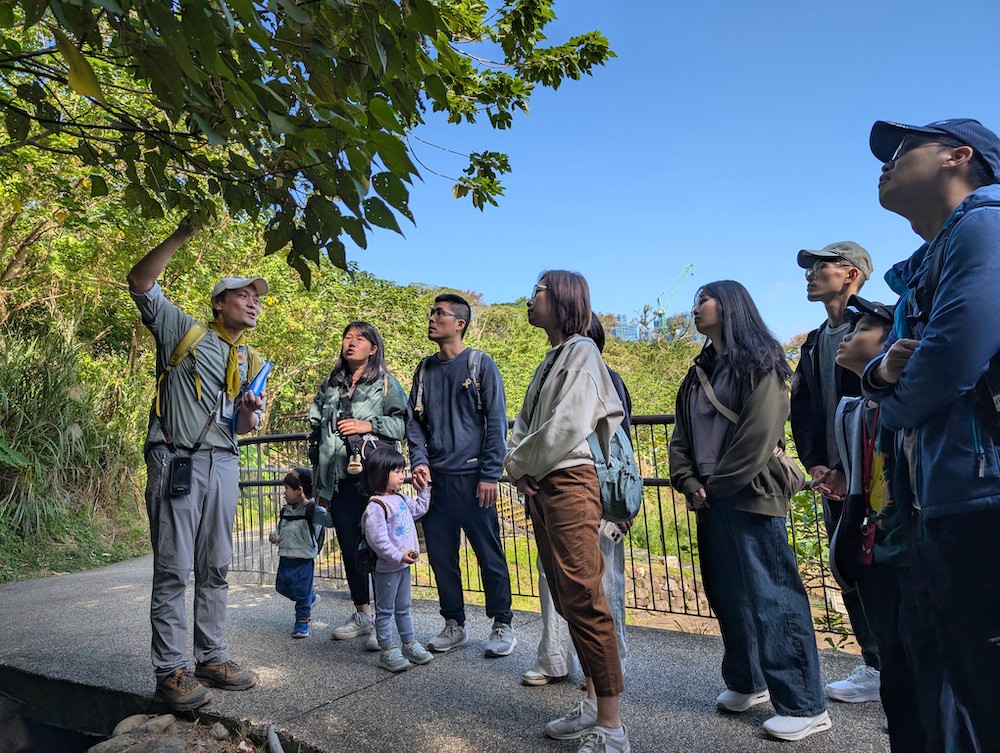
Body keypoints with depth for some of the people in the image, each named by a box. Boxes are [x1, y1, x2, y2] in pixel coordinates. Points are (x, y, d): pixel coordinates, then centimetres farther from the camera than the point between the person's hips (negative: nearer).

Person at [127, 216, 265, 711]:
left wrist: (251, 411, -4)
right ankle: (170, 670, 5)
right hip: (176, 460, -5)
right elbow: (141, 283, -4)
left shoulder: (253, 362, 20)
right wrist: (180, 236, -13)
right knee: (173, 569, -4)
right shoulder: (185, 333, 5)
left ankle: (212, 658, 19)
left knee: (216, 568, 9)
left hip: (223, 463, 6)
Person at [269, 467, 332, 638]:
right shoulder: (286, 510, 7)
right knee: (282, 586, 18)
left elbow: (330, 521, -32)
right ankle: (311, 598, 38)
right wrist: (276, 536, 0)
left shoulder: (312, 511, -17)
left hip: (303, 560, -8)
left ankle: (302, 622, 20)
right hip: (285, 558, 8)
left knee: (302, 592, 1)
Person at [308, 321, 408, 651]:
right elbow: (316, 427, 24)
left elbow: (404, 423, -1)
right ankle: (362, 615, 23)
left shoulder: (385, 383, 6)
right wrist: (319, 473, 20)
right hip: (338, 480, 5)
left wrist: (369, 425, -12)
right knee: (349, 549, 10)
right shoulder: (330, 385, 19)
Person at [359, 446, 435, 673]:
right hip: (387, 567, -9)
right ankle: (387, 651, 15)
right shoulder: (376, 506, -22)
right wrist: (398, 556, -24)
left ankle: (409, 645, 29)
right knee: (385, 611, 6)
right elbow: (376, 539, -25)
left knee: (403, 608, 19)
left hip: (403, 565, 9)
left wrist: (424, 488, 16)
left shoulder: (400, 498, 7)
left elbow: (419, 509, 24)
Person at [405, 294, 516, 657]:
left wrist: (490, 475, -12)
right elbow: (414, 420, 14)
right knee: (441, 555, 10)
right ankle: (454, 626, 25)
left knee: (489, 554, 1)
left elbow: (496, 422, -5)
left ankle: (503, 626, 16)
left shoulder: (481, 364, -2)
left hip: (472, 477, -5)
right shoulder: (425, 369, 13)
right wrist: (419, 460, -3)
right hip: (435, 478, 5)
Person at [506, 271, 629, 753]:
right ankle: (593, 705, 26)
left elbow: (568, 425, -18)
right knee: (566, 599, 14)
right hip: (540, 488, 9)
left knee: (584, 600, -8)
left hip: (568, 483, -9)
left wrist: (522, 464, -6)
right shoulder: (549, 360, 20)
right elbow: (524, 422, 18)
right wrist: (517, 462, -1)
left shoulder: (582, 351, -7)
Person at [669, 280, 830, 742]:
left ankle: (804, 706, 6)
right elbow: (681, 435, 14)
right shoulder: (699, 373, 18)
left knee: (771, 597, -5)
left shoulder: (759, 363, -5)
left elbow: (759, 432, -15)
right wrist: (690, 484, -1)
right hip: (709, 498, 8)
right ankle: (747, 683, 29)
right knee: (726, 595, 13)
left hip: (750, 496, -8)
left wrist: (717, 484, -12)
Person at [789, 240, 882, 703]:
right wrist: (816, 466, 0)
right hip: (833, 478, 7)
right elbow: (802, 411, 13)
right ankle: (876, 668, 25)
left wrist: (849, 471, -17)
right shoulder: (813, 344, 16)